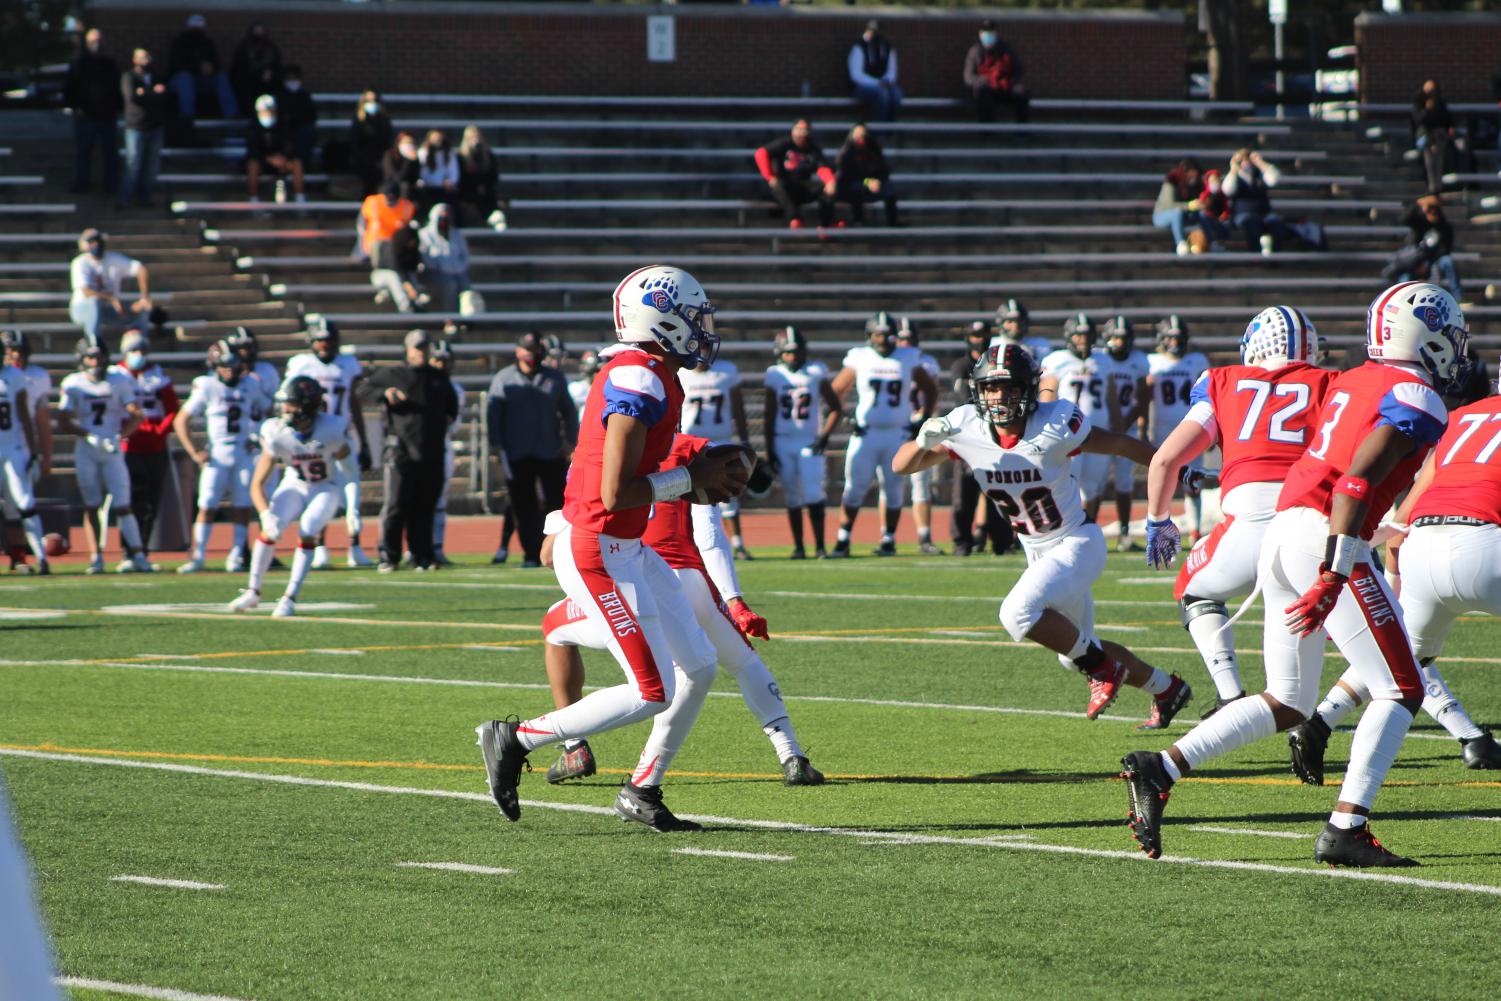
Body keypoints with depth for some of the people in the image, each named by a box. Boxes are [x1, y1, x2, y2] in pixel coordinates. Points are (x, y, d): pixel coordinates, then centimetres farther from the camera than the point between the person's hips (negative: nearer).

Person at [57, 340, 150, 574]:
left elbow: (135, 416, -1)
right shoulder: (73, 385, -2)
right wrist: (89, 436, -17)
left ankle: (137, 556, -2)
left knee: (122, 505, -5)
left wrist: (119, 436, -16)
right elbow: (64, 422, -3)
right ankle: (96, 557, 5)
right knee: (91, 506, 1)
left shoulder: (119, 382, 0)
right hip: (85, 451, 0)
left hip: (112, 450, 0)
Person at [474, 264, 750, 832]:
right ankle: (516, 740, 3)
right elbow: (617, 493, -25)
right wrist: (692, 479, -13)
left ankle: (642, 792, 20)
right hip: (598, 555, -10)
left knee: (699, 667, 11)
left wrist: (700, 477, 6)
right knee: (653, 692, -7)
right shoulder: (638, 382, -21)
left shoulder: (652, 379, 10)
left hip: (627, 549, 10)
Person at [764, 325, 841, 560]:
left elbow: (836, 409, 5)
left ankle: (820, 546, -6)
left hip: (809, 443, -2)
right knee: (792, 497, 3)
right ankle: (798, 547, 9)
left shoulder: (815, 373, 1)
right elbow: (769, 417, 8)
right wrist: (769, 451, 4)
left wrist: (824, 436, -7)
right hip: (783, 442, 2)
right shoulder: (775, 376, 5)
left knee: (813, 494, -11)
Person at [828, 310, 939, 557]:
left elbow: (931, 390, 14)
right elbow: (836, 391, 7)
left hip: (898, 434, 1)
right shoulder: (859, 359, 0)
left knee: (894, 489, 4)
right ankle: (843, 541, 2)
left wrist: (924, 420, 5)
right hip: (866, 433, -1)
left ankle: (889, 540, 14)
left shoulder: (908, 360, 3)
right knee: (855, 488, -4)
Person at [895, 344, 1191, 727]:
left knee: (1019, 614, -28)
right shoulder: (966, 427, -13)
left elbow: (1121, 444, -12)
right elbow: (902, 466, -10)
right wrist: (923, 441, -32)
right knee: (1075, 654, 18)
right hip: (1039, 552, 7)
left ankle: (1103, 669, -7)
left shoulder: (1055, 426, -25)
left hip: (1078, 543, -7)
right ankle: (1167, 689, 39)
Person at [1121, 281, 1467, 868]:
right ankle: (1346, 830, -8)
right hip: (1326, 541, -8)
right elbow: (1358, 480, -18)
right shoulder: (1417, 400, -7)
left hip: (1281, 533, 8)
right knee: (1401, 691, 1)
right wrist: (1334, 578, -22)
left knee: (1287, 704, 14)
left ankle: (1159, 770, 3)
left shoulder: (1350, 383, 20)